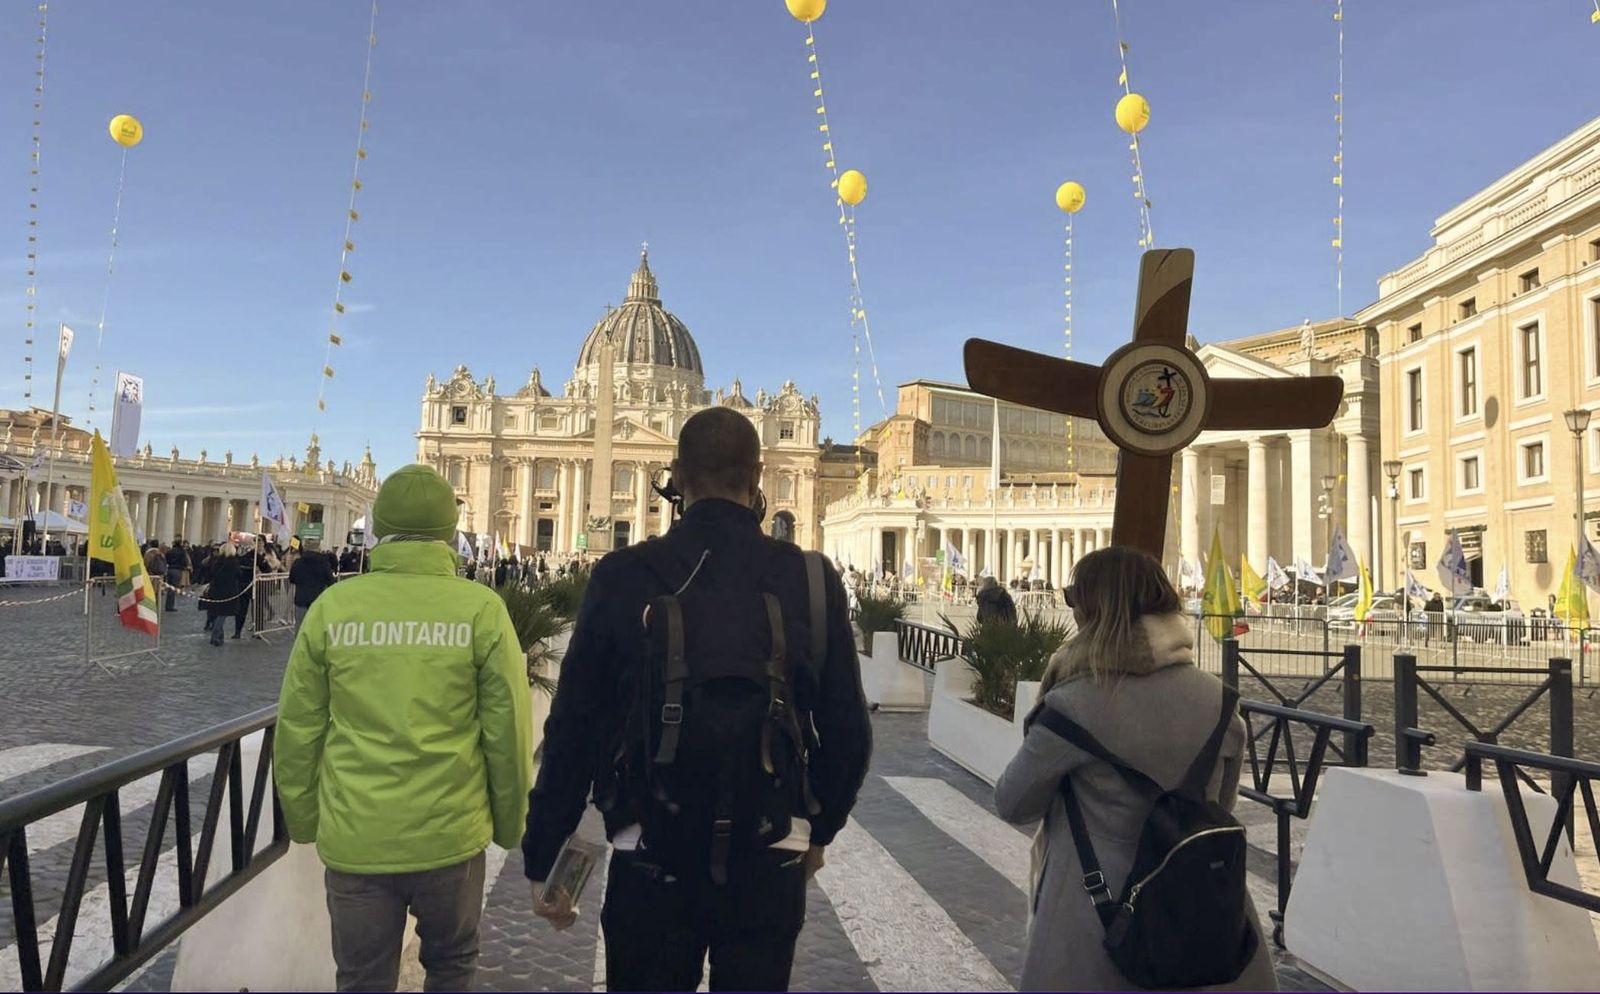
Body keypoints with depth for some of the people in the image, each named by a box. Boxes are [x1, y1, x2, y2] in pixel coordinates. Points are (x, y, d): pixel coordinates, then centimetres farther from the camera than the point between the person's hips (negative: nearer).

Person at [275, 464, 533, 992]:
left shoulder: (333, 606, -5)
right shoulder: (482, 609, -9)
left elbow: (297, 730, 1)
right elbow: (508, 731, -6)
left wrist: (302, 819, 15)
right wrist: (511, 822, 8)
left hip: (355, 838, 1)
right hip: (450, 833, -1)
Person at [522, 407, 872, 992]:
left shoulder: (623, 577, -9)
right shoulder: (812, 580, -6)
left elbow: (573, 730, -6)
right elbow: (847, 732, -1)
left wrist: (543, 858, 5)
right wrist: (820, 828, 16)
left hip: (650, 861, 0)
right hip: (769, 862, 1)